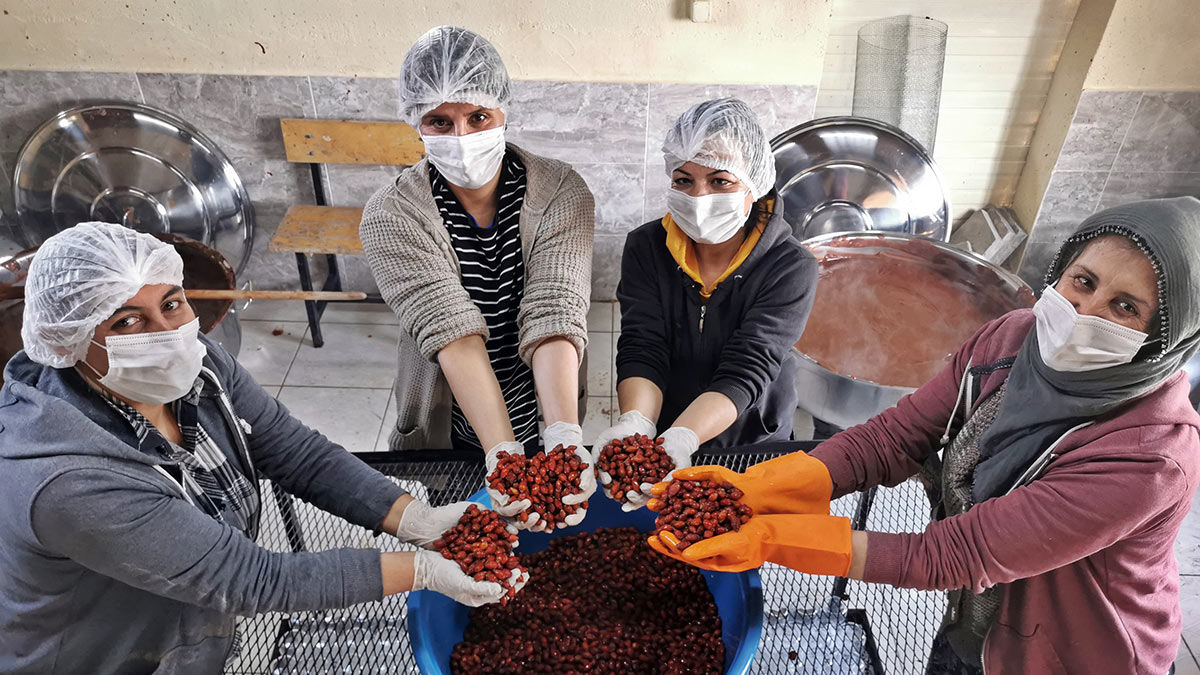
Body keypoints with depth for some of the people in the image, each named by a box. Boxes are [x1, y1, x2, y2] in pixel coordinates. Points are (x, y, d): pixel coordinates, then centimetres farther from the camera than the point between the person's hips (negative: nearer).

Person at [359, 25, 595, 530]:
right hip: (443, 441, 0)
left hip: (542, 427, 1)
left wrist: (564, 441, -43)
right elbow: (456, 337, -31)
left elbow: (554, 322, -28)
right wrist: (503, 455, -42)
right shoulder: (391, 216, -20)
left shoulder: (562, 194, -18)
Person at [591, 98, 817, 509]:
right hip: (657, 445, 2)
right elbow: (641, 351, -11)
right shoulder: (645, 248, -2)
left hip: (754, 451, -1)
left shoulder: (791, 268, -10)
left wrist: (679, 440, -38)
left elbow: (744, 373, -20)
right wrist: (635, 424, -32)